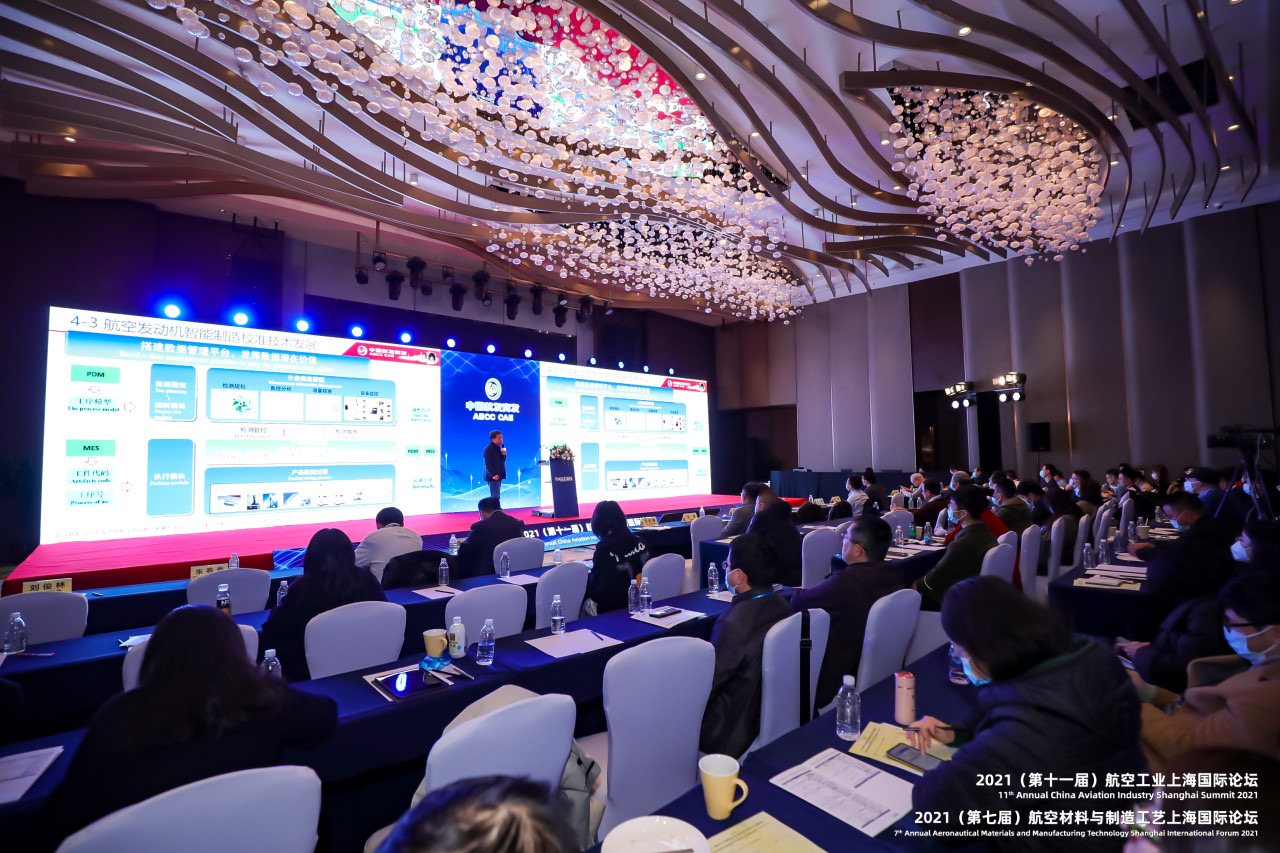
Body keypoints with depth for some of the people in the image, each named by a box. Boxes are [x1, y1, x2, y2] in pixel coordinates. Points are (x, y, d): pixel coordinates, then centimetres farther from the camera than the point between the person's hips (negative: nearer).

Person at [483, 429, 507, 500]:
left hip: (498, 476, 9)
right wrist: (493, 475, -24)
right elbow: (488, 463, -18)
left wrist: (504, 455, -2)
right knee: (495, 496, -11)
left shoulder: (498, 448, 15)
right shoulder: (488, 449, -12)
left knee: (497, 496, 11)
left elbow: (502, 461, 19)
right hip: (493, 477, -9)